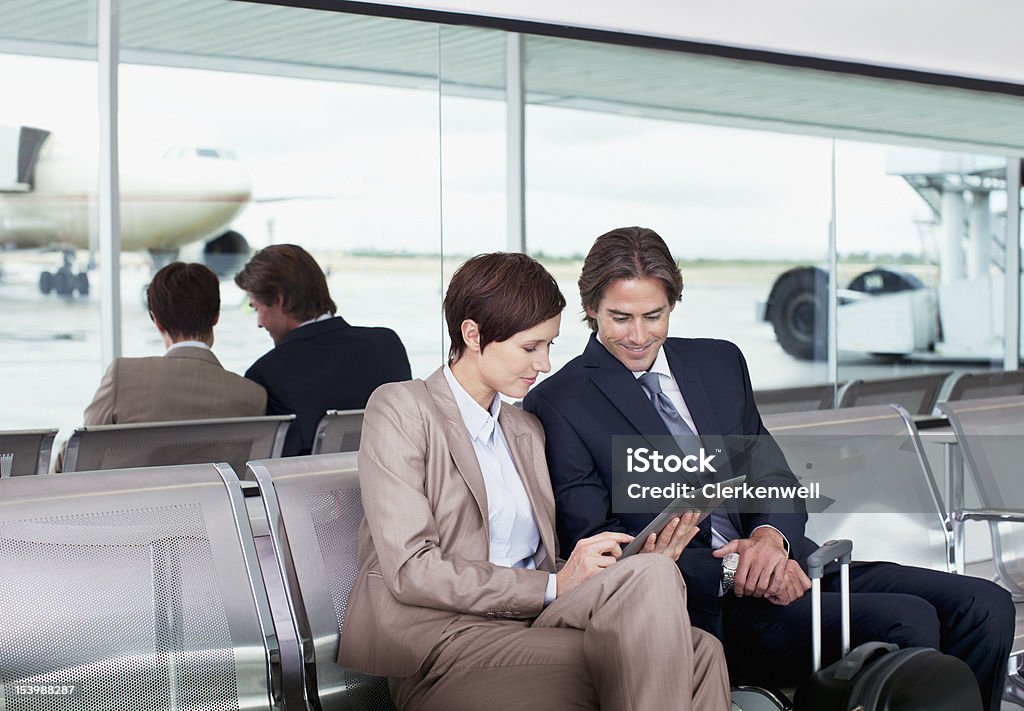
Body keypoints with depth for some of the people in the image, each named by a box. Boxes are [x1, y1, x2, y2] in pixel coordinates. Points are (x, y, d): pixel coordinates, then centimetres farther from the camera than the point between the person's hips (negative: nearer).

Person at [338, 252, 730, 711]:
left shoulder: (527, 432, 24)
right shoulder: (400, 410, 1)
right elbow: (411, 571, -10)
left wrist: (638, 562, -1)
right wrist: (553, 586, -13)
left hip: (526, 630, 6)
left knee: (700, 653, -24)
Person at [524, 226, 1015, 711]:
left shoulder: (720, 362, 16)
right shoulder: (558, 406, -2)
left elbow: (773, 478, 15)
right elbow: (594, 545, -9)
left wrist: (771, 536, -10)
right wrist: (729, 573, -18)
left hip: (780, 562, 7)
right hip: (702, 609, -6)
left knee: (984, 607, -10)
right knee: (908, 623, -26)